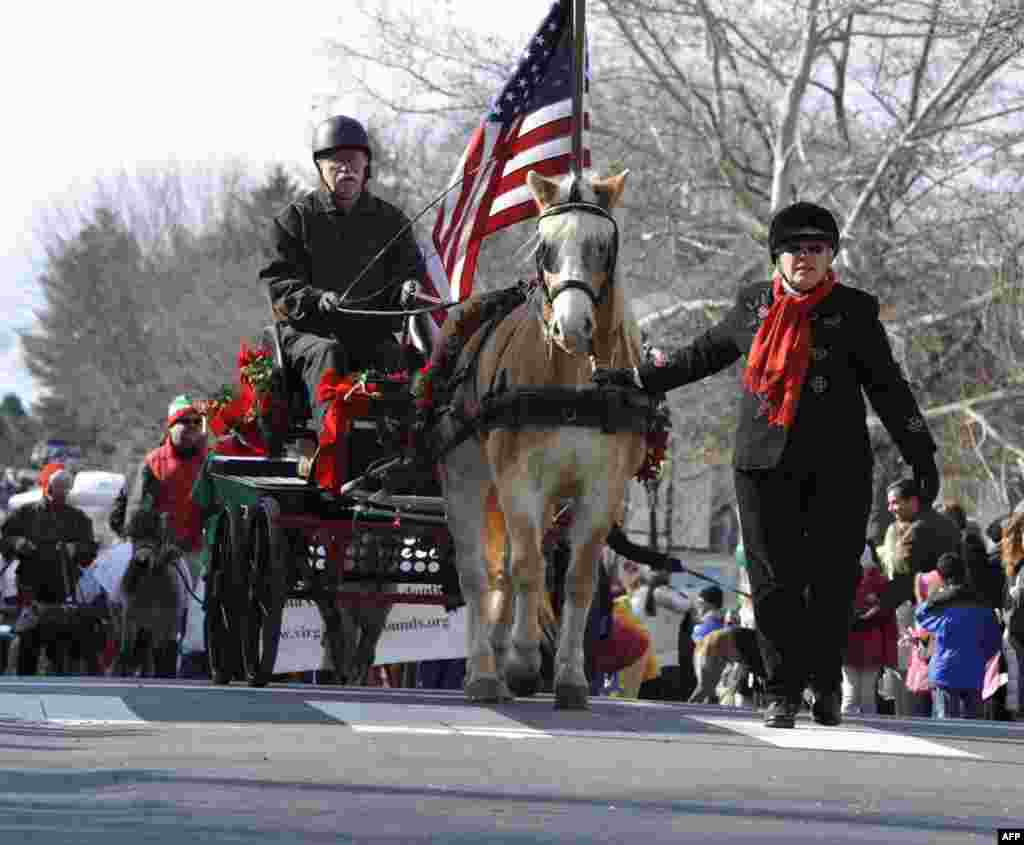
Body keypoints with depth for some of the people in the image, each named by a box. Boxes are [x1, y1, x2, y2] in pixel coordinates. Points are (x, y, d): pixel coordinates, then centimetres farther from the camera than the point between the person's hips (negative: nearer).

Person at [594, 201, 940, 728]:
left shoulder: (854, 310, 4)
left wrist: (920, 454, 3)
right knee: (774, 580, -2)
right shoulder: (754, 305, 11)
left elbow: (886, 385, 6)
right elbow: (701, 356, 22)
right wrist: (632, 380, 23)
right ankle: (783, 691, 5)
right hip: (764, 463, 2)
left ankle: (827, 683, 18)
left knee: (833, 577, 0)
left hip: (838, 467, -1)